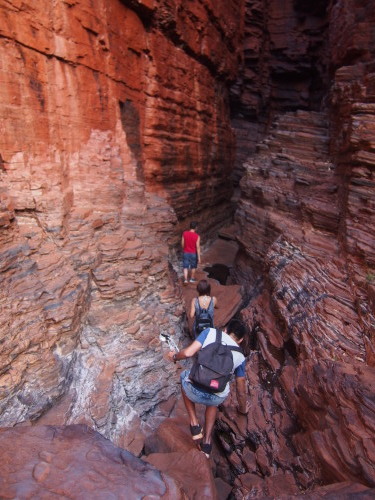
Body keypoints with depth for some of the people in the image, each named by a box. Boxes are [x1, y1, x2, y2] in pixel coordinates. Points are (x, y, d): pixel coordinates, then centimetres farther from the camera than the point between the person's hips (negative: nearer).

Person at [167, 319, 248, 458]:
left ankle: (194, 424, 27)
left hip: (193, 392, -2)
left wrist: (174, 357, 17)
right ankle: (207, 442, 32)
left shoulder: (211, 332, 6)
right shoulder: (239, 356, 14)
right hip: (217, 399, 3)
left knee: (184, 376, 34)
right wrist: (243, 408, 44)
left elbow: (188, 353, -5)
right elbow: (241, 391, 24)